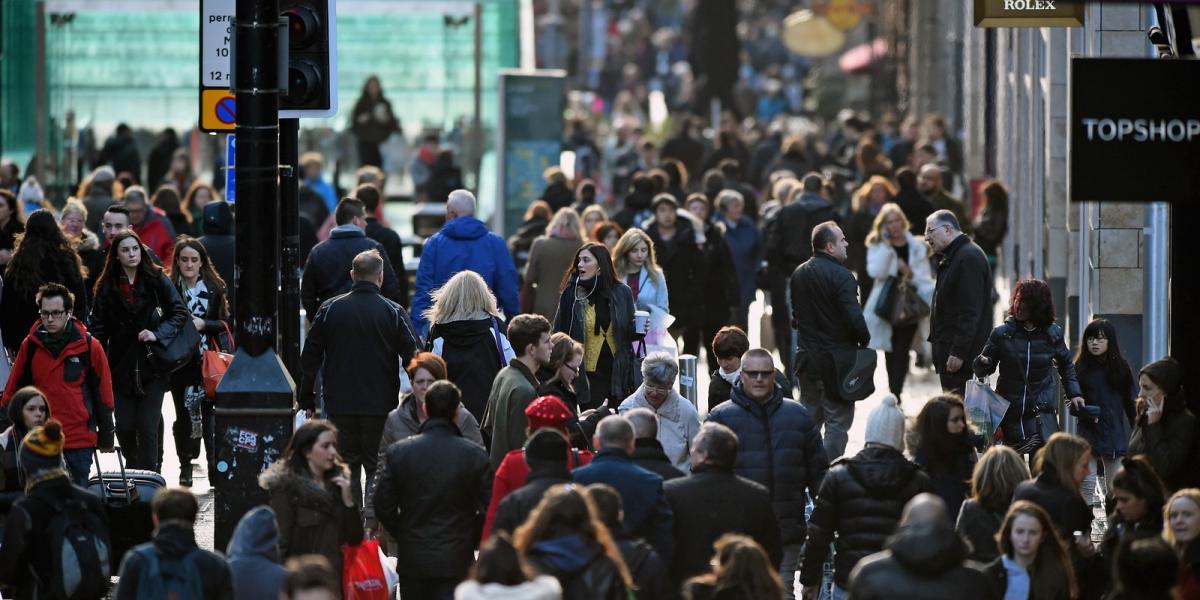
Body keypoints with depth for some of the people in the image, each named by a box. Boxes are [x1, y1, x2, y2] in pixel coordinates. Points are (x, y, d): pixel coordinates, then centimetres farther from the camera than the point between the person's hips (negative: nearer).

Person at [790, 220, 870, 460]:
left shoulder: (798, 274, 8)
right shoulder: (840, 276, -17)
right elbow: (854, 317, -22)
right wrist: (864, 340, -4)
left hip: (807, 357, 7)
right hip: (836, 358, -7)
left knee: (809, 416, 17)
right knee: (838, 422, -1)